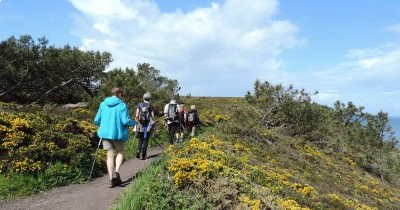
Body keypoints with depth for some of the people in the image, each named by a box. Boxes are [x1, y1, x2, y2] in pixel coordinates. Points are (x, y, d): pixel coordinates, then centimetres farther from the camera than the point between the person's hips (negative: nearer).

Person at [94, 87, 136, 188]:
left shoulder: (103, 104, 4)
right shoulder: (122, 105, -9)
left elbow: (96, 120, 5)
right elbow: (126, 121, -16)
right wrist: (134, 122, 5)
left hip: (105, 133, 3)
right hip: (118, 133, -3)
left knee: (110, 155, 10)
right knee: (120, 152, 19)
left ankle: (112, 179, 12)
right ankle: (116, 173, 0)